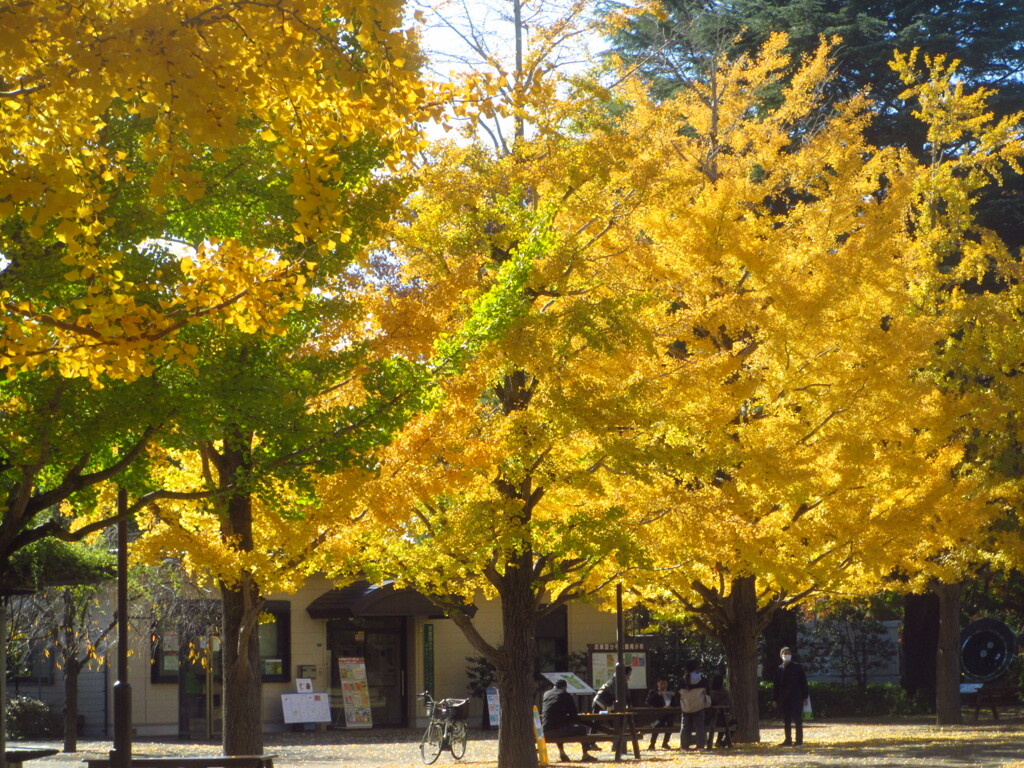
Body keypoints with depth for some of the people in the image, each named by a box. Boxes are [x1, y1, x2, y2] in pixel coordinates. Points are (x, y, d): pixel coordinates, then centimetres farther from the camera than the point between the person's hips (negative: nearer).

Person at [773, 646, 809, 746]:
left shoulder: (797, 667, 0)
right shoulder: (779, 669, 9)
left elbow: (803, 682, 0)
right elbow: (776, 685, 13)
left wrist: (805, 697, -4)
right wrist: (775, 699, 8)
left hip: (796, 699, -4)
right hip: (784, 699, 4)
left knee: (797, 720, -3)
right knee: (786, 721, 7)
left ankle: (799, 740, -1)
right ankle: (788, 740, 12)